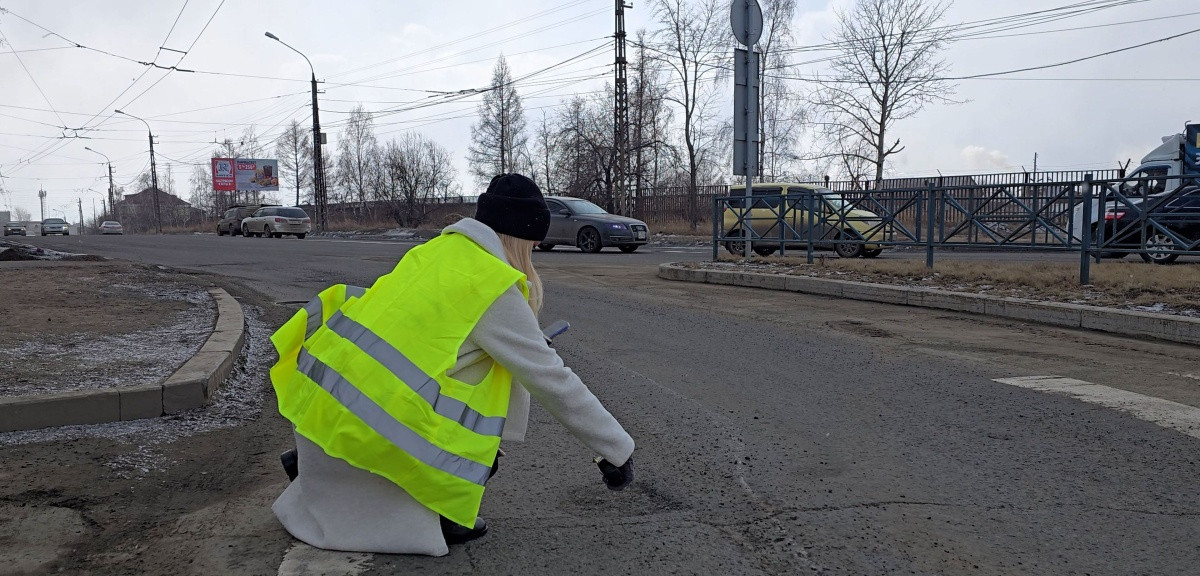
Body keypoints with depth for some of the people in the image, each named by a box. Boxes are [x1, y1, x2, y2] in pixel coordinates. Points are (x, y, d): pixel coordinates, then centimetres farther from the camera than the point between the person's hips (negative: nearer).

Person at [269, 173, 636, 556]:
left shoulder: (437, 250, 11)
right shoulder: (493, 286, -9)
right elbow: (552, 380, -6)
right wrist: (617, 449, 4)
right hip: (365, 427, -7)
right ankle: (436, 517, 4)